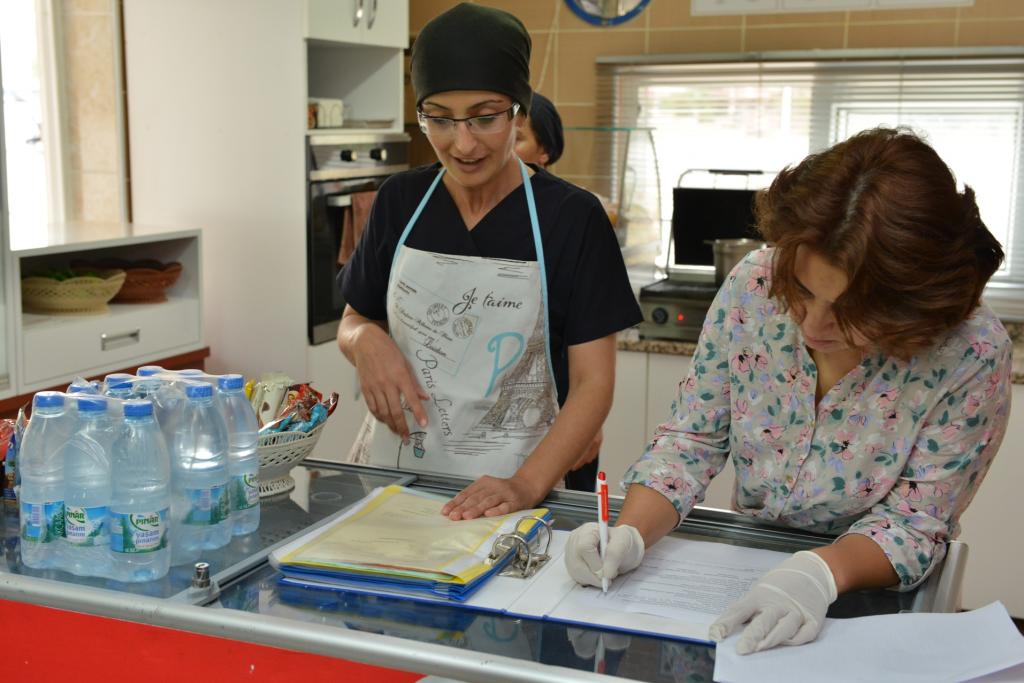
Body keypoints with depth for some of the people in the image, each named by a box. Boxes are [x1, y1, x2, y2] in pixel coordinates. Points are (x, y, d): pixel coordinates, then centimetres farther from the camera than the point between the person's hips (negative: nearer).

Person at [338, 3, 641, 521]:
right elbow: (353, 321, 14)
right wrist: (365, 339, -9)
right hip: (391, 469, 3)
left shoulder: (572, 218, -6)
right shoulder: (400, 201, 4)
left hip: (503, 486, -2)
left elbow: (593, 382, -7)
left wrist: (526, 486, -21)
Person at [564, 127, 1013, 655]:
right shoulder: (754, 287, -15)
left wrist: (821, 572, -35)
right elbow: (691, 438, -7)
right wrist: (630, 534, -22)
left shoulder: (972, 355, -21)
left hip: (873, 605, 0)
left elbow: (916, 520, -16)